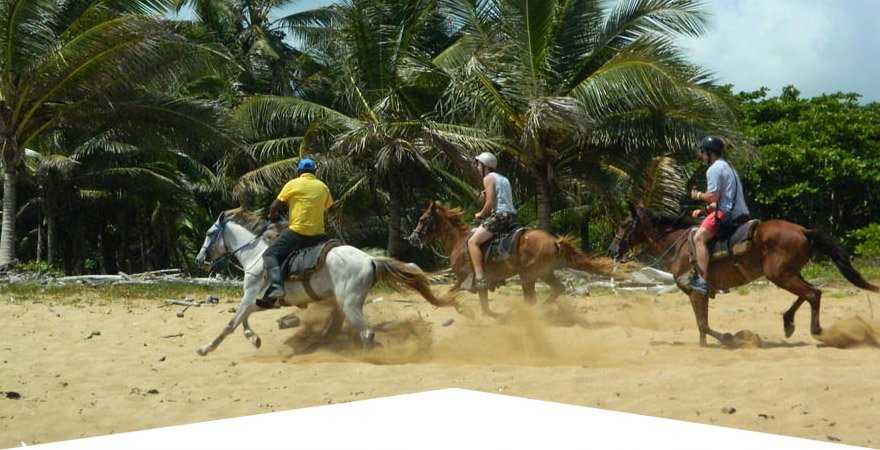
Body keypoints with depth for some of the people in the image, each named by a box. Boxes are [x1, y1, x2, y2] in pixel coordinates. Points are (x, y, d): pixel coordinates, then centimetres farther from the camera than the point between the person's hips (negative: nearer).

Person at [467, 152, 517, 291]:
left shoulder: (489, 178, -3)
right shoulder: (504, 179, 25)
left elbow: (490, 203, -13)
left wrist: (480, 214, 2)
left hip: (499, 216, -10)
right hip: (511, 217, 10)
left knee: (472, 241, -13)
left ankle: (480, 278, -28)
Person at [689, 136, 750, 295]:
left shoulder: (714, 169, -8)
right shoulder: (727, 167, 25)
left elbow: (713, 197, -16)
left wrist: (698, 195, 2)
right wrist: (704, 210, 18)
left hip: (726, 213, -11)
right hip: (740, 213, 11)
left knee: (699, 238, -18)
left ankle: (702, 280, -31)